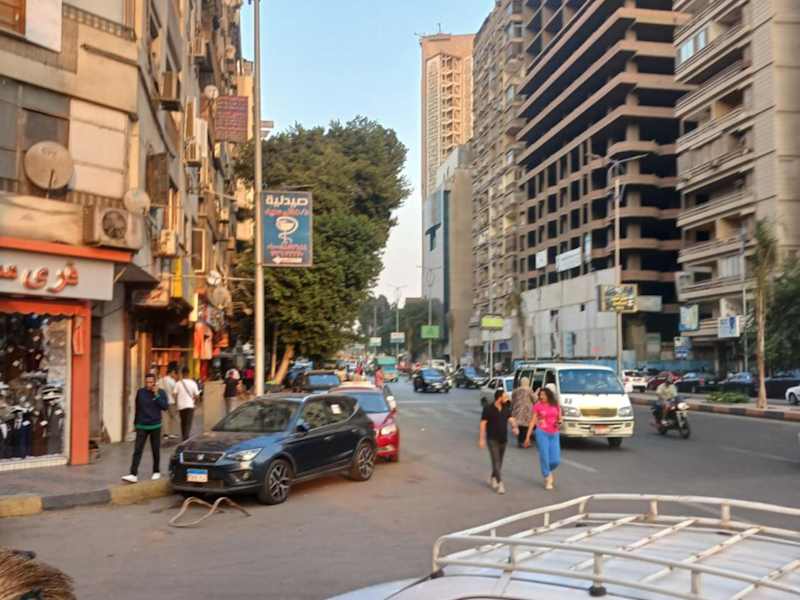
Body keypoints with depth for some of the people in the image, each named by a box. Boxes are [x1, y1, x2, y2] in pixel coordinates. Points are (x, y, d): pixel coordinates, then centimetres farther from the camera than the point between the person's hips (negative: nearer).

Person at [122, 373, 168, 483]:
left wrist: (157, 395, -18)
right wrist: (135, 423, 16)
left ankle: (156, 472, 24)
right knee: (137, 450, -7)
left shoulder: (161, 392, -2)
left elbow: (165, 407, -13)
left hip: (155, 426, -1)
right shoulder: (140, 392, 2)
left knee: (156, 450, 8)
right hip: (142, 426, 1)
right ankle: (133, 475, -11)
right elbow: (137, 408, 11)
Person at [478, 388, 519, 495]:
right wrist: (481, 439, -12)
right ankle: (500, 483, -14)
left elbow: (511, 419, -7)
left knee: (499, 462, 14)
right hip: (492, 439, -5)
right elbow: (483, 424, -9)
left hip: (503, 439, 5)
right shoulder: (488, 409, -11)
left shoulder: (506, 409, 4)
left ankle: (492, 479, 34)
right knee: (496, 461, -11)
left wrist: (515, 427, -29)